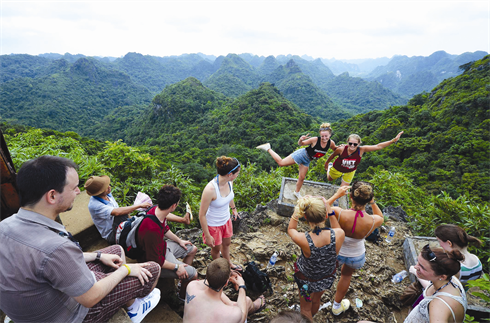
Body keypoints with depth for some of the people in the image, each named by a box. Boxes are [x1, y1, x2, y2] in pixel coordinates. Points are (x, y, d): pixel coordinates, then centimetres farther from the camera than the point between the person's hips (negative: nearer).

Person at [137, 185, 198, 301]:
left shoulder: (157, 210, -13)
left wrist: (179, 241, 14)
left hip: (162, 246, 9)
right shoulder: (152, 229, -41)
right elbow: (155, 260, -31)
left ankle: (184, 280, 35)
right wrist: (176, 267, -20)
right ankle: (183, 296, 20)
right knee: (192, 274, -11)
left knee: (193, 249, 18)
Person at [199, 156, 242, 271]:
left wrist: (234, 209, 23)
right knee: (216, 249, 22)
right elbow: (202, 215, -27)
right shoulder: (210, 189, -38)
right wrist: (207, 236, -18)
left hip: (226, 220, 6)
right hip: (213, 225, -6)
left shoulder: (229, 181, -17)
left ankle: (228, 263, 60)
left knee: (226, 244, 30)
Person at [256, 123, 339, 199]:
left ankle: (297, 192, 41)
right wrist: (301, 140, -36)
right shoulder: (315, 140, -27)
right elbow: (301, 144, -14)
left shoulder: (331, 143, -15)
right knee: (281, 163, -4)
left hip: (307, 161, 5)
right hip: (302, 154, -5)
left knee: (301, 178, 16)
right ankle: (267, 148, 11)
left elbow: (335, 150, 9)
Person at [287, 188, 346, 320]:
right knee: (316, 300, 37)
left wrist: (298, 208, -22)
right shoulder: (339, 234, -35)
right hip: (328, 277, 4)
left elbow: (290, 229, -15)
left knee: (305, 309, 28)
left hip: (307, 279, -4)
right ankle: (311, 317, 66)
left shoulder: (303, 240, -40)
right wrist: (330, 211, -15)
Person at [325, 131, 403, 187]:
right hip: (337, 169, 0)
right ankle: (329, 166, 59)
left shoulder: (361, 150, -35)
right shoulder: (341, 150, -38)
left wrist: (393, 140, -48)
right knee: (329, 179, 31)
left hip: (350, 172, 1)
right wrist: (326, 163, 1)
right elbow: (332, 155, -17)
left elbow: (378, 146, -38)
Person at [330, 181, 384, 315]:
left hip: (335, 253, -1)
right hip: (356, 257, 2)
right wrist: (372, 202, -6)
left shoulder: (338, 213, -37)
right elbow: (381, 217, -2)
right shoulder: (372, 222, -29)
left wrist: (337, 195, -9)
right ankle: (337, 306, 57)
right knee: (346, 275, 33)